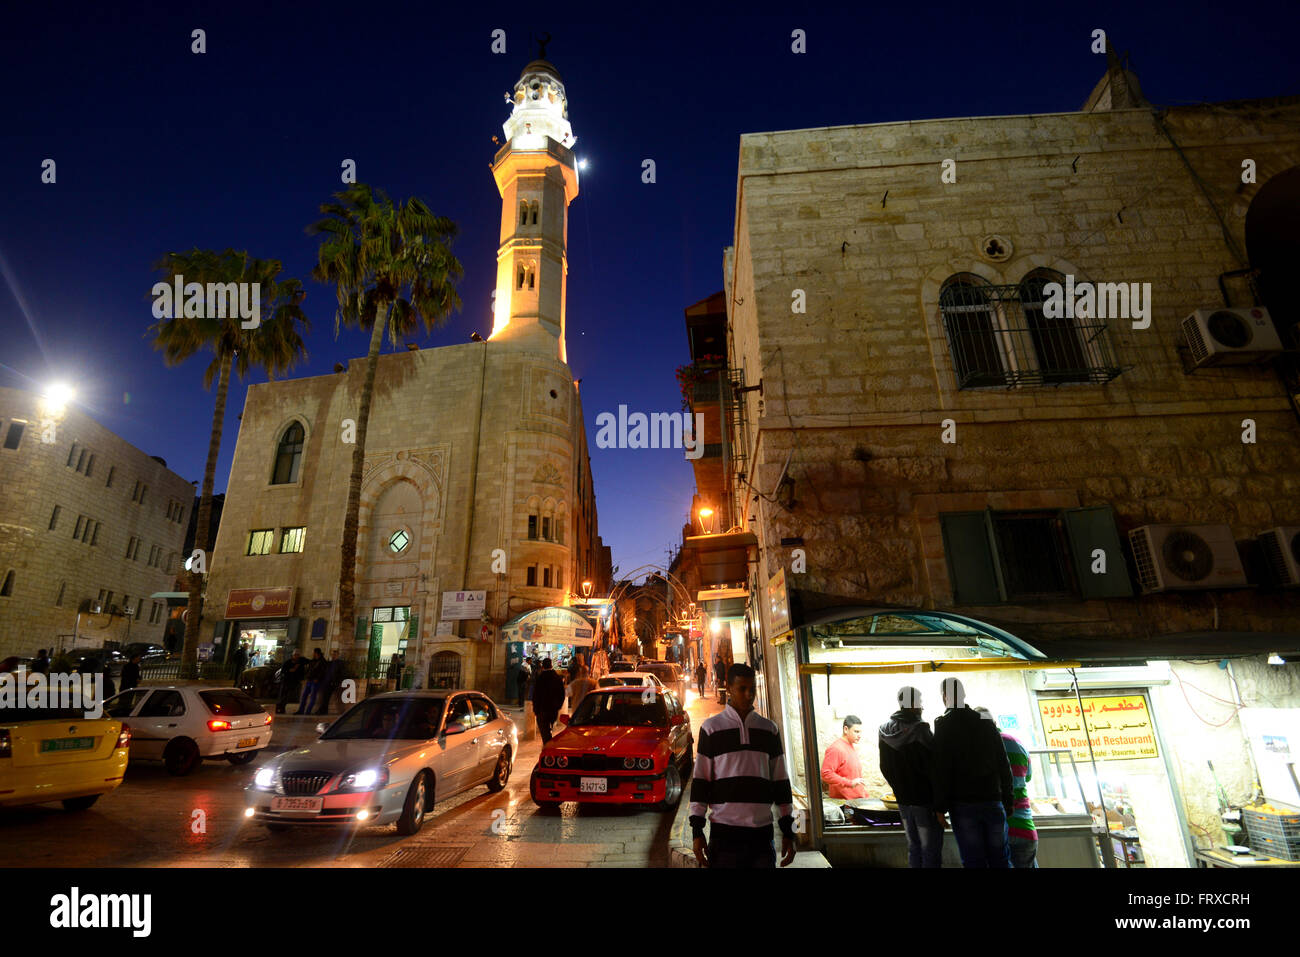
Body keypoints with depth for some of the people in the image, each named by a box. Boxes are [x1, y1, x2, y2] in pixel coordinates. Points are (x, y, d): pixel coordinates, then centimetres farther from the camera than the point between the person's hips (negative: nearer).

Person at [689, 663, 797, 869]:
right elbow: (700, 780, 1)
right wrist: (697, 831, -3)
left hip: (762, 831, 3)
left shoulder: (769, 730, 9)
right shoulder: (711, 728, 0)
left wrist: (788, 831, 9)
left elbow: (781, 782, 11)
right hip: (724, 833, -2)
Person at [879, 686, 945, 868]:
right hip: (925, 800, -6)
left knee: (913, 848, 18)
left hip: (903, 800, 6)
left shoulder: (885, 731, 3)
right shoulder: (920, 730, -17)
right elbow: (933, 769, -17)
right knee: (931, 851, 3)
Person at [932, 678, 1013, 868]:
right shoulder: (987, 722, 5)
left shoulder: (943, 726, -6)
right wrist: (1008, 801, 11)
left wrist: (940, 807, -6)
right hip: (993, 802, 3)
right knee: (999, 858, 14)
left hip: (962, 804, -3)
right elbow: (1004, 765, 5)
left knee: (973, 859, 5)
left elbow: (941, 770, -10)